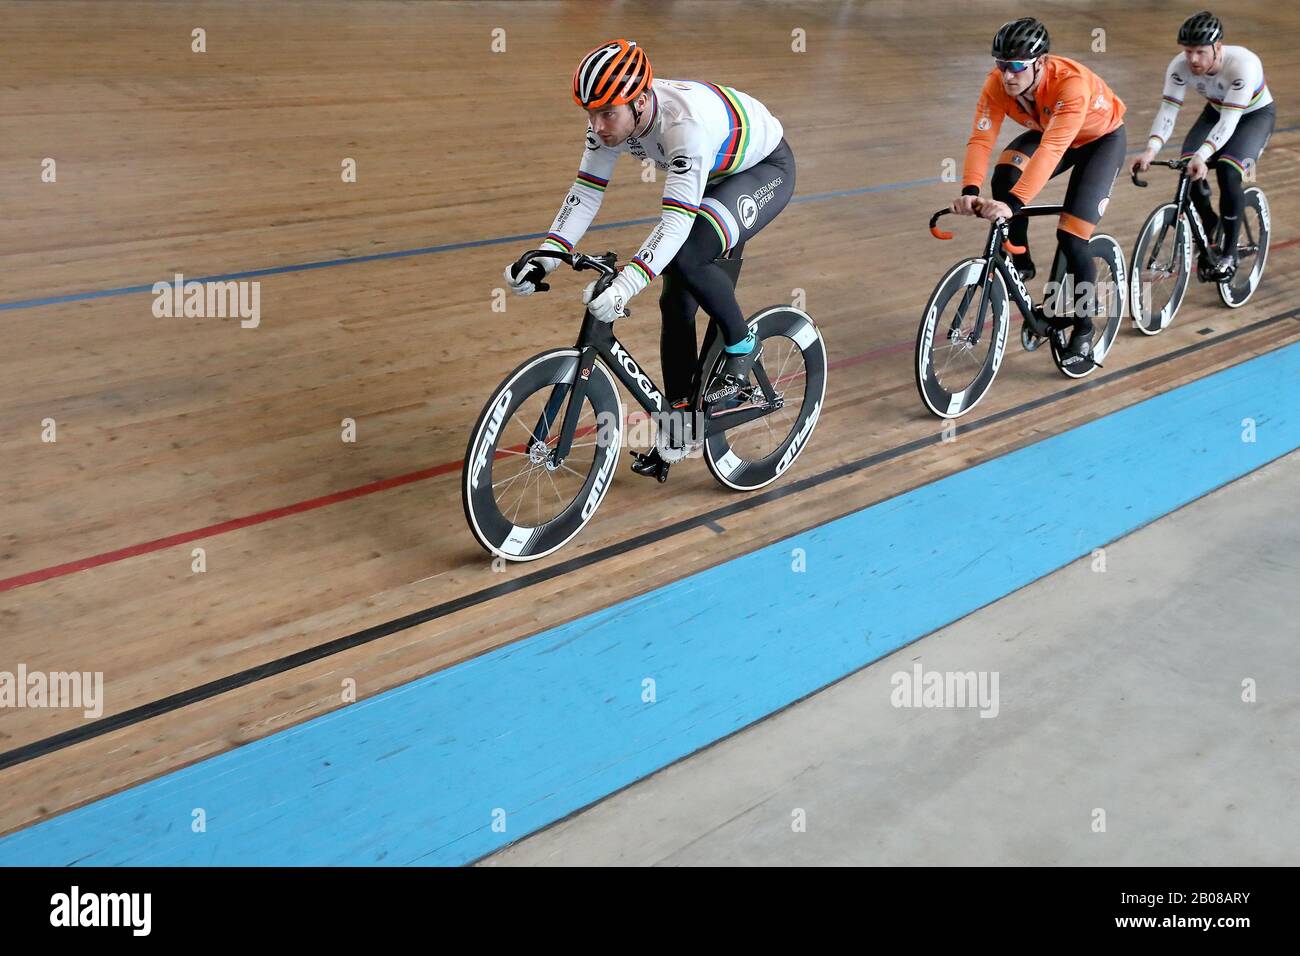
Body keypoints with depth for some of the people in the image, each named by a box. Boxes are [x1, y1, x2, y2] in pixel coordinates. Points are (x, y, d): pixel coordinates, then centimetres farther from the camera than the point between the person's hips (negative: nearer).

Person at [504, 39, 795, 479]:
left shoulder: (687, 123, -40)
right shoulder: (611, 117, -19)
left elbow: (676, 222, -45)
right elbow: (585, 194, -15)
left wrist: (625, 285, -55)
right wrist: (543, 259, -27)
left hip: (765, 169, -7)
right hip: (711, 177, 7)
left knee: (686, 256, -33)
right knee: (676, 302, 2)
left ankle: (741, 345, -7)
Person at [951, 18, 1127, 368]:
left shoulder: (1072, 83, -40)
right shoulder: (997, 83, -26)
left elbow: (1051, 150, -49)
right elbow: (981, 139, -32)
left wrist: (1012, 203, -58)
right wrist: (970, 190, -50)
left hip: (1102, 138, -4)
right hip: (1047, 132, 5)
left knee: (1071, 237, -14)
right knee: (1005, 174, -28)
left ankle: (1083, 328, 6)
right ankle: (1019, 264, -7)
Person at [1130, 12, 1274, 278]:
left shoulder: (1243, 64, -37)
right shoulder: (1179, 66, -25)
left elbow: (1229, 121, -43)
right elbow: (1168, 111, -31)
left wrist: (1202, 156, -58)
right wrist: (1151, 150, -49)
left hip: (1255, 114, -4)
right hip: (1216, 111, 4)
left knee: (1228, 173, -27)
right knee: (1188, 166, -21)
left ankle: (1229, 251, -9)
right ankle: (1209, 224, 9)